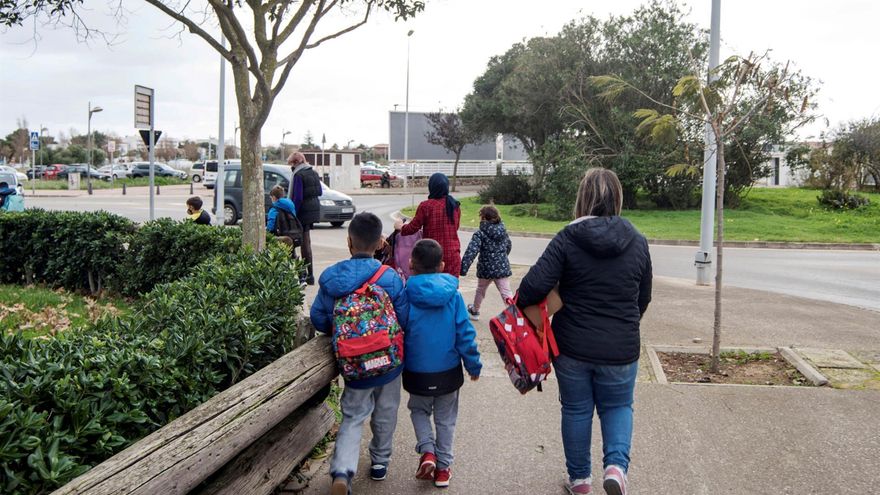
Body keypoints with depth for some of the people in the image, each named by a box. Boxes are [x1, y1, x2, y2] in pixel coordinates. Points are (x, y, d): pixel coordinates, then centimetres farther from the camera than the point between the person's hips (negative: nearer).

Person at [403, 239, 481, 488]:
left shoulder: (405, 295, -14)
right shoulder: (453, 294, -11)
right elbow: (465, 333, -8)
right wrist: (474, 365, 4)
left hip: (417, 372, -1)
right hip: (449, 371, 1)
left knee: (419, 410, 23)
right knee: (445, 419, 18)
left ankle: (427, 451, 4)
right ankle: (443, 467, 24)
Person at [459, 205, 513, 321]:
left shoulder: (480, 234, -13)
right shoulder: (503, 231, 3)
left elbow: (471, 252, -23)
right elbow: (508, 247, 20)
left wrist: (463, 269, -25)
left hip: (486, 268, -2)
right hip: (503, 268, 2)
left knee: (480, 290, 22)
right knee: (506, 293, -3)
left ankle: (474, 311, 42)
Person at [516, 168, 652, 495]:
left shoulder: (568, 238, -13)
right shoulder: (637, 242, -3)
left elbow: (535, 285, -22)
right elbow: (643, 299, 7)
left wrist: (518, 304, -1)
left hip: (573, 346, -1)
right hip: (621, 349, 2)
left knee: (576, 410, 17)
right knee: (617, 406, 21)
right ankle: (617, 464, 0)